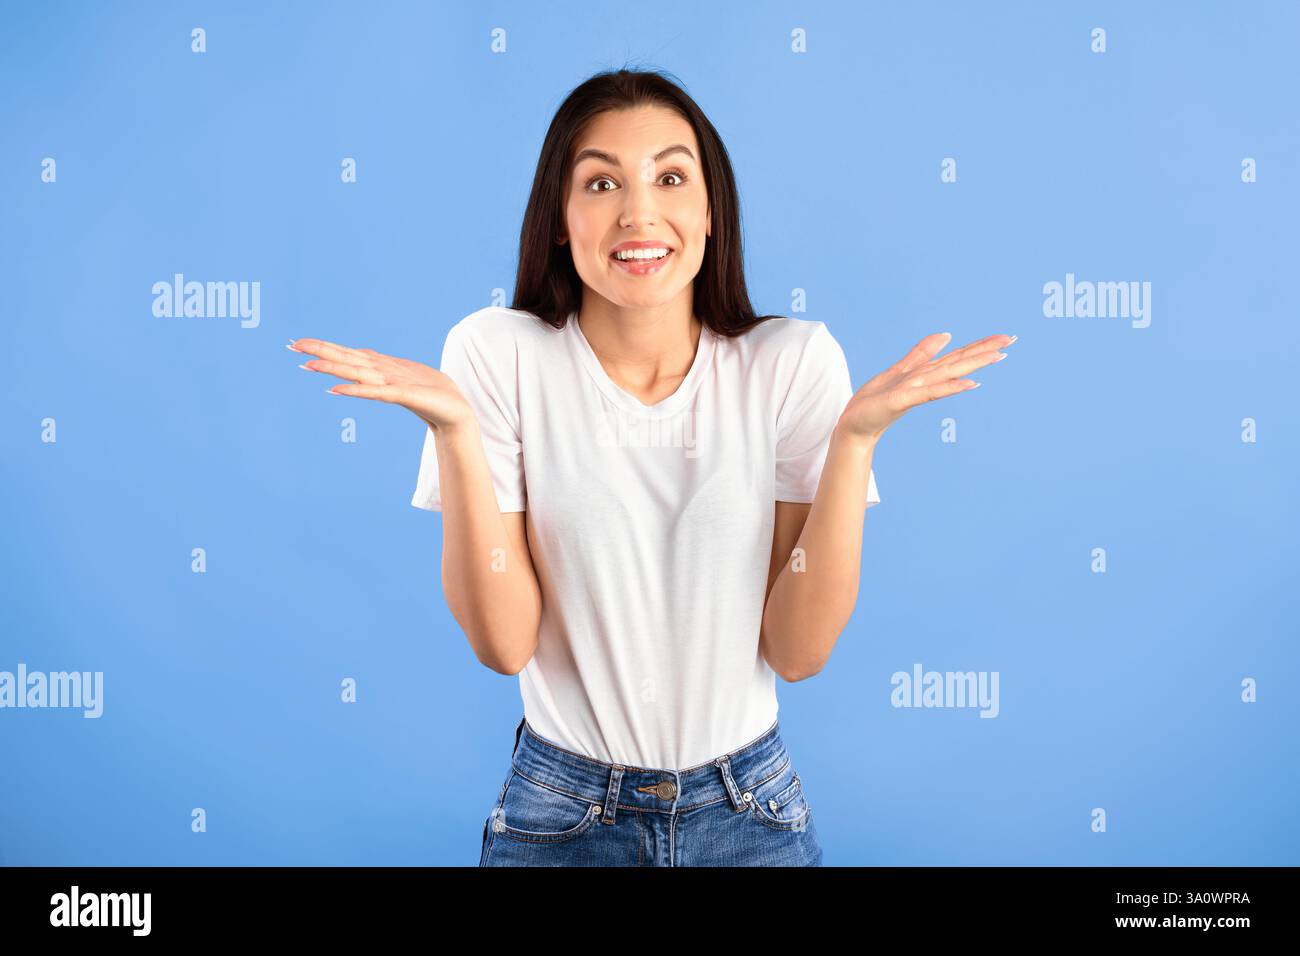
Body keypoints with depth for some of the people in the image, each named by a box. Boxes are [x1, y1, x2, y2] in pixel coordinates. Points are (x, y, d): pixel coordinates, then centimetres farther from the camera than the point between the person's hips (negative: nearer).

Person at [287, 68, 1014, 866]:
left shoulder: (791, 359, -10)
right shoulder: (499, 352, -11)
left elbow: (798, 650, -12)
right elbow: (504, 642, -14)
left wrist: (856, 438, -21)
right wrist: (453, 430, -24)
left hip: (750, 809, 1)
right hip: (559, 813, -1)